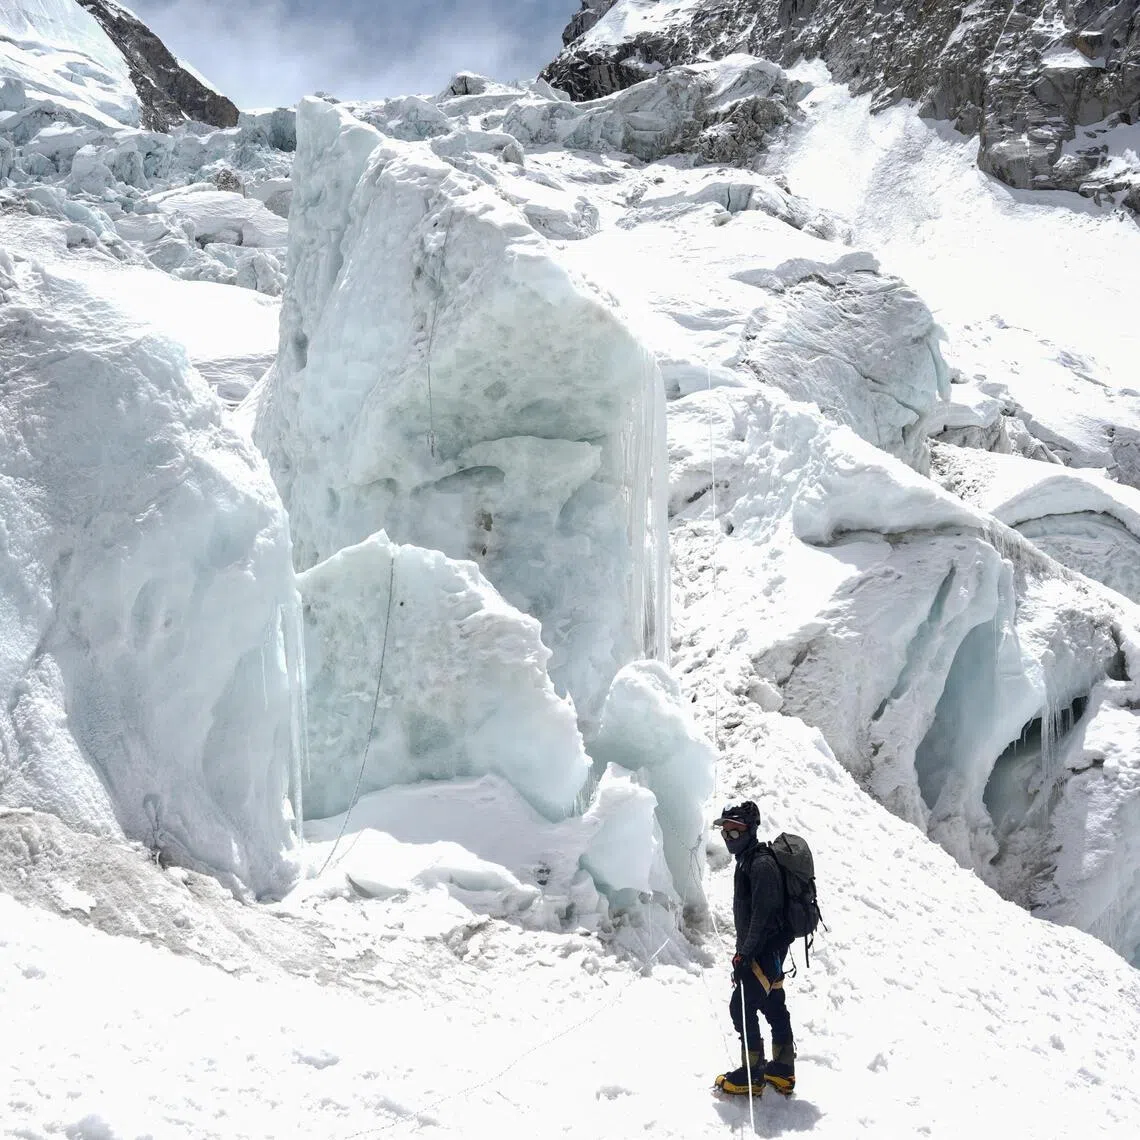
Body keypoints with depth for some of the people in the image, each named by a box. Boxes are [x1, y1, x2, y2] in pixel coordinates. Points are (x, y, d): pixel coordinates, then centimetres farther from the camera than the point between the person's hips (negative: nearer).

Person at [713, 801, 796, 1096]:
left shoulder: (761, 864, -20)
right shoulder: (748, 860, 12)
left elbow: (763, 915, -25)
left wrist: (745, 953, -23)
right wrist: (743, 950, 20)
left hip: (766, 949, -10)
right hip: (764, 949, 10)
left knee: (742, 1008, -7)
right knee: (773, 1006, 16)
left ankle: (752, 1075, 1)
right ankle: (782, 1071, 25)